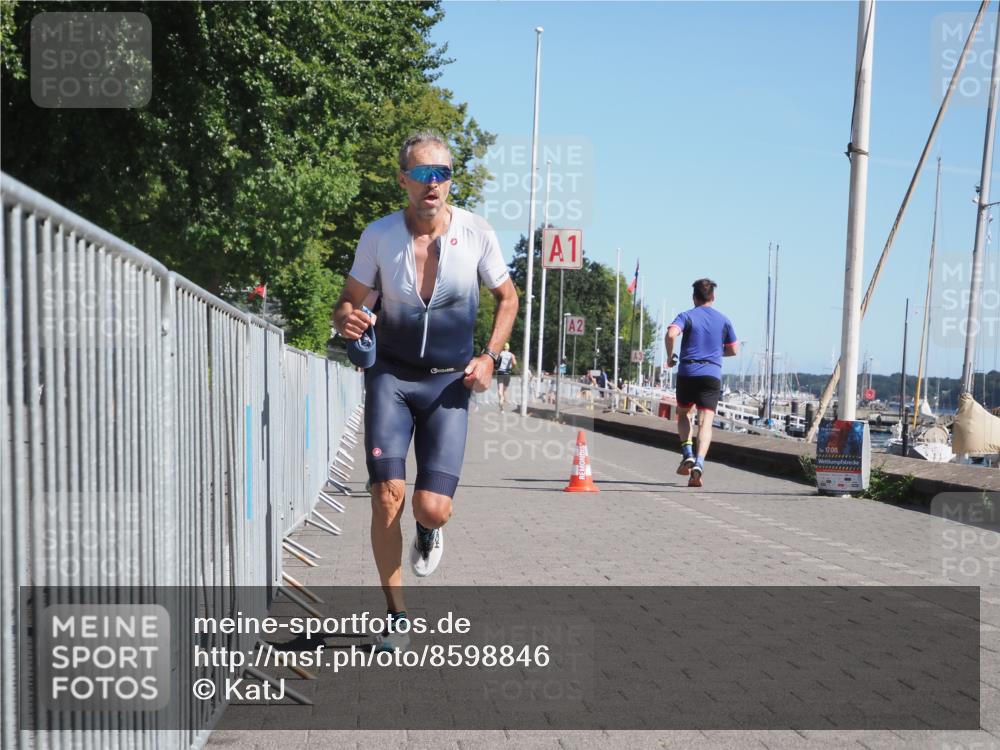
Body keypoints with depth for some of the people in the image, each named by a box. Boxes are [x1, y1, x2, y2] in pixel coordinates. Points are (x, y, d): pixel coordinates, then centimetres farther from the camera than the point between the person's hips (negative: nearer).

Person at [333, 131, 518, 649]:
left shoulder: (476, 233, -6)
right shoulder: (379, 235, -6)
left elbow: (507, 298, 9)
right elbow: (349, 301, 5)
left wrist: (488, 357, -3)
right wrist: (346, 320, -20)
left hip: (449, 382, 0)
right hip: (390, 376, 0)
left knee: (433, 507, -10)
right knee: (387, 496, -12)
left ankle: (428, 532, 32)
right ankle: (395, 614, 9)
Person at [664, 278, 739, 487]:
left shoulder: (687, 316, 3)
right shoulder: (723, 320, 12)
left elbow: (671, 333, -17)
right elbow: (734, 350, 17)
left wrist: (670, 356, -2)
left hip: (687, 372, -1)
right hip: (712, 374, 1)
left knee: (683, 414, 20)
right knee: (705, 422, -5)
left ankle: (687, 454, 1)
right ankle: (699, 462, -23)